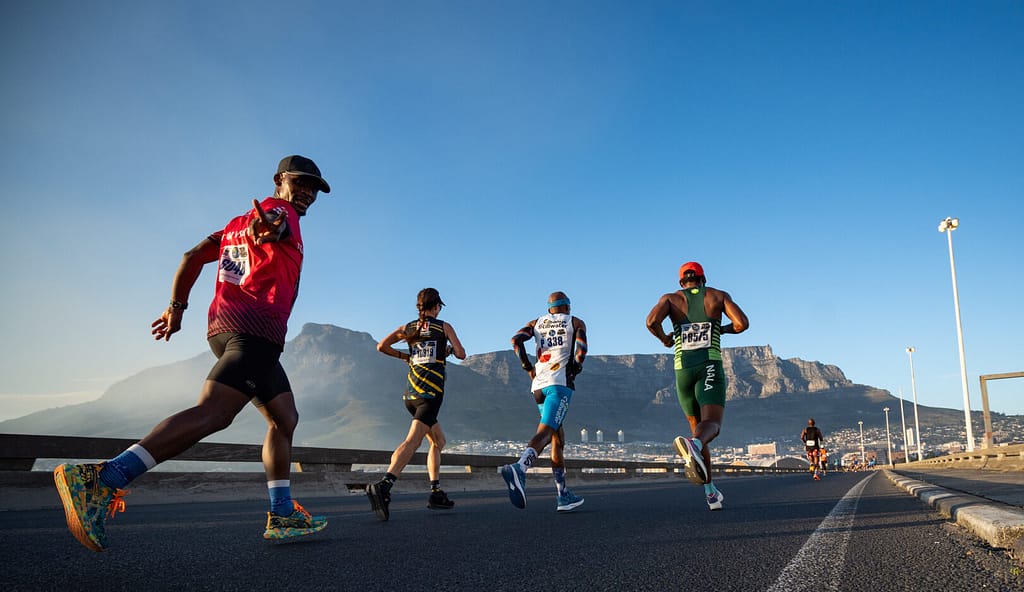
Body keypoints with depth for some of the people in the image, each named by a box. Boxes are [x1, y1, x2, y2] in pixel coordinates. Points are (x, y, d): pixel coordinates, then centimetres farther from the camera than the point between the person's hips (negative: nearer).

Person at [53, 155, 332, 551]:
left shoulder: (238, 223, 28)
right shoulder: (279, 210, 3)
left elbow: (193, 257, 23)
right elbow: (275, 224, -23)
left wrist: (177, 306, 26)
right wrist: (272, 227, -47)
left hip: (225, 327, 10)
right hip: (255, 328, -10)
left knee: (284, 418, 13)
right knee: (212, 414, -23)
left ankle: (282, 515, 13)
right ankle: (102, 479, -30)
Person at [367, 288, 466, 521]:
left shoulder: (408, 327, 15)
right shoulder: (444, 327, 5)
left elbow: (382, 346, 10)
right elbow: (461, 354, 3)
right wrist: (448, 350, 24)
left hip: (410, 393, 6)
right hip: (431, 390, -6)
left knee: (438, 440, 19)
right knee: (413, 441, -20)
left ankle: (436, 492, 15)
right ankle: (384, 485, -39)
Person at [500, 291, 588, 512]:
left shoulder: (536, 322, 21)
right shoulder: (576, 322, 13)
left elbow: (516, 340, 3)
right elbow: (581, 349, -8)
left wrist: (528, 368, 8)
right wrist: (575, 369, 7)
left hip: (538, 385, 5)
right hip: (560, 383, -5)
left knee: (558, 436, 14)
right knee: (545, 431, -17)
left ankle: (564, 495, 14)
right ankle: (519, 468, -44)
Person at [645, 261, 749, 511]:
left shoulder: (670, 298, 12)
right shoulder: (719, 295, 13)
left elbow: (652, 321, -9)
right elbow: (742, 323, -1)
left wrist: (665, 339, 12)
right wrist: (723, 329, 21)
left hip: (683, 368, 2)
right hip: (710, 366, -2)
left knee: (697, 426, 16)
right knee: (711, 425, -14)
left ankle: (711, 493, 17)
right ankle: (693, 445, -53)